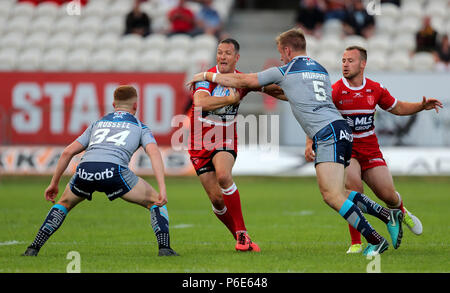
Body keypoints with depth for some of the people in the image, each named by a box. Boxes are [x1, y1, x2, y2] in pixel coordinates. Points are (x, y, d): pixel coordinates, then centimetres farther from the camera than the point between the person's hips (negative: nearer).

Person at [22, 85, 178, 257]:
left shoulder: (98, 124, 34)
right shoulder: (140, 126, 24)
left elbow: (68, 152, 30)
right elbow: (154, 152, 4)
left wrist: (54, 183, 39)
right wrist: (162, 189, -3)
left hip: (85, 169, 3)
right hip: (113, 170, -3)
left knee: (65, 203, 32)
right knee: (155, 202, 17)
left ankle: (33, 249, 24)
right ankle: (164, 248, -1)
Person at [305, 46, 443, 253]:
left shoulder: (375, 89, 1)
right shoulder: (335, 91, -10)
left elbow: (398, 108, 16)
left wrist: (422, 106, 1)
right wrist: (310, 143, -25)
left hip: (370, 149, 3)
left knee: (388, 195, -4)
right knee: (354, 187, -28)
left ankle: (400, 210, 37)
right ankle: (356, 243, -16)